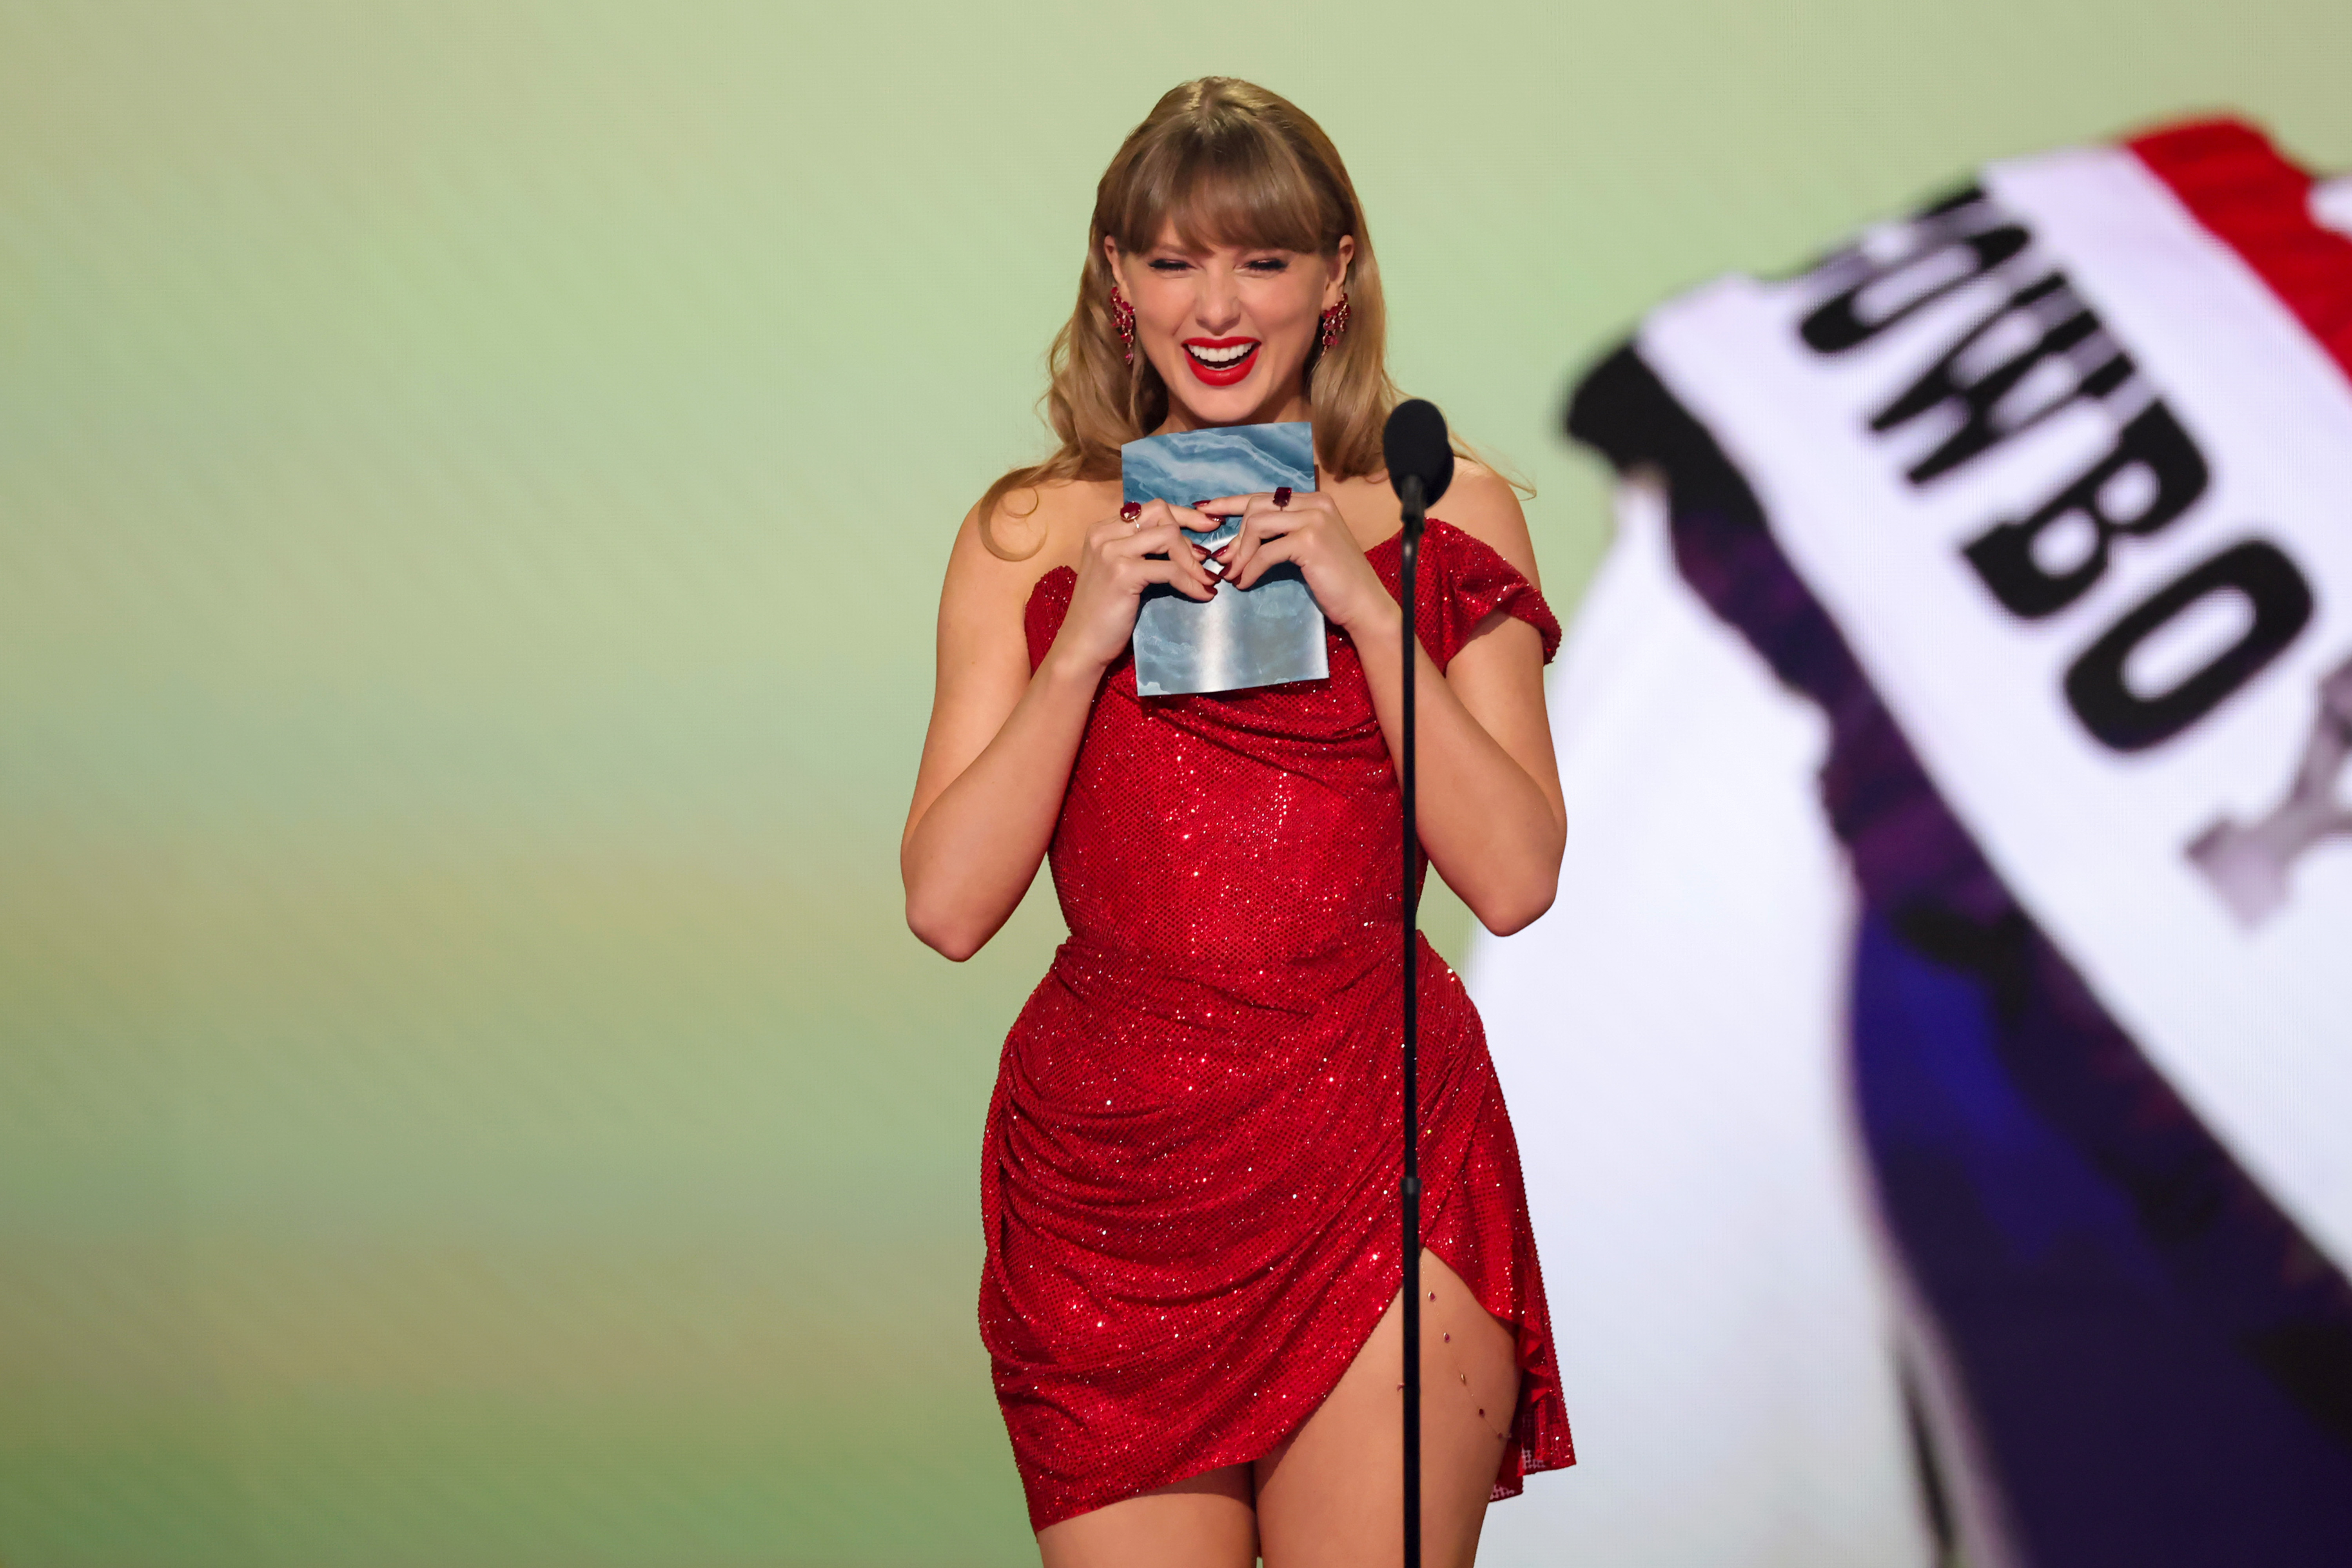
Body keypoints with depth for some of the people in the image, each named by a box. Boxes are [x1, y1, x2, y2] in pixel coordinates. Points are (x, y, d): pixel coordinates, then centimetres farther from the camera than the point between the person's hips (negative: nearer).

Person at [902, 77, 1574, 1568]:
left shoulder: (1447, 519, 7)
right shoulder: (1028, 536, 8)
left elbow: (1515, 880, -3)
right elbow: (947, 903, 0)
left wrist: (1370, 609, -11)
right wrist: (1082, 644, -10)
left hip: (1378, 1169, -1)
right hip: (1101, 1169, 1)